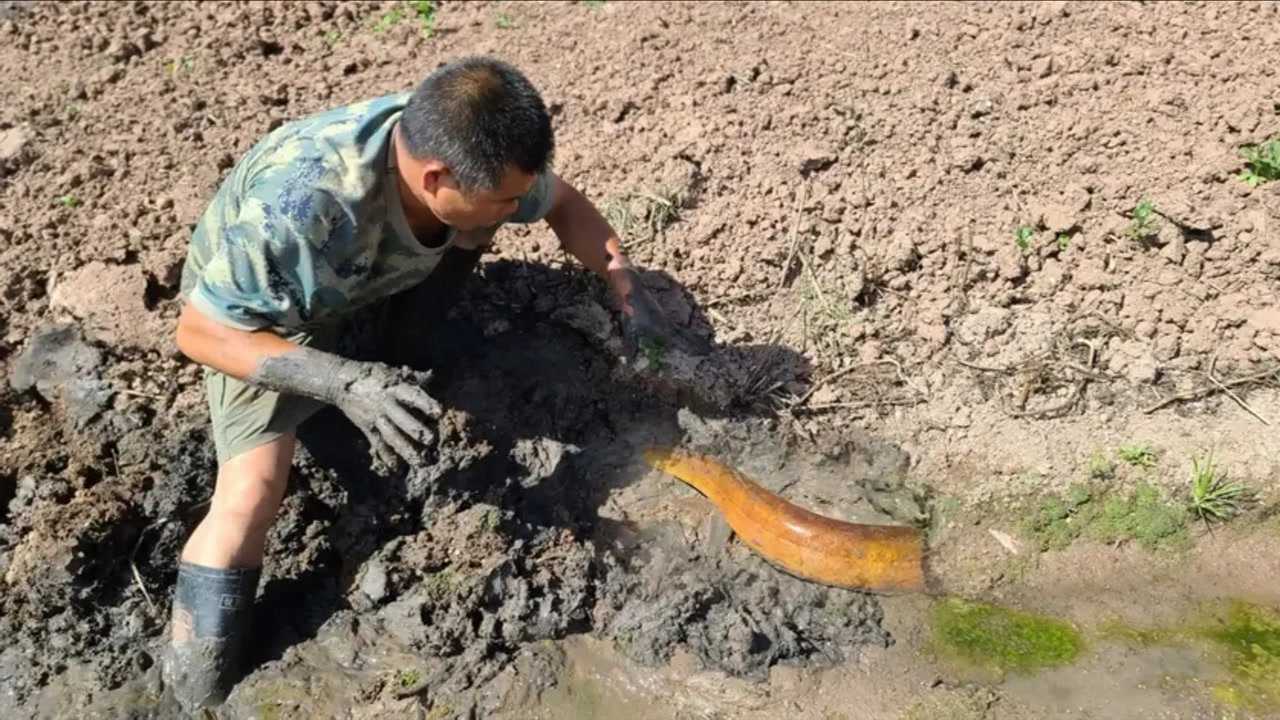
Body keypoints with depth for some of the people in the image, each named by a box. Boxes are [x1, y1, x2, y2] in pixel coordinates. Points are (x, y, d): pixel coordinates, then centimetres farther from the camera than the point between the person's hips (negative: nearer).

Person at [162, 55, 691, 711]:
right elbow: (200, 331, -32)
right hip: (253, 314, -5)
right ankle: (196, 693, -1)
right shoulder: (291, 208, -44)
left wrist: (628, 289, -19)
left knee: (475, 221, -12)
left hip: (373, 277, 5)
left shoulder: (461, 148, -27)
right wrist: (343, 382, -45)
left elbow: (563, 203, -7)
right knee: (254, 489, -21)